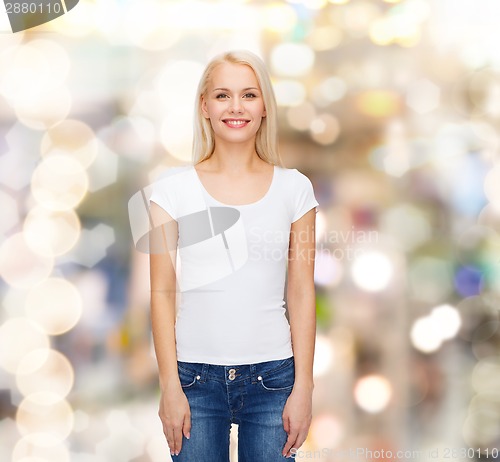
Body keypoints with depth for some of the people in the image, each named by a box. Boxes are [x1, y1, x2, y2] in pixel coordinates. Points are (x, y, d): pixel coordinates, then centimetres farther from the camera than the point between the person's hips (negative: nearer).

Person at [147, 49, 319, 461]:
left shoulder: (294, 188, 3)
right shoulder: (174, 189, 1)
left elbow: (301, 294, 3)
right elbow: (163, 292, 0)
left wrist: (303, 387, -1)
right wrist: (170, 387, -4)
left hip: (273, 376, 1)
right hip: (197, 377, 0)